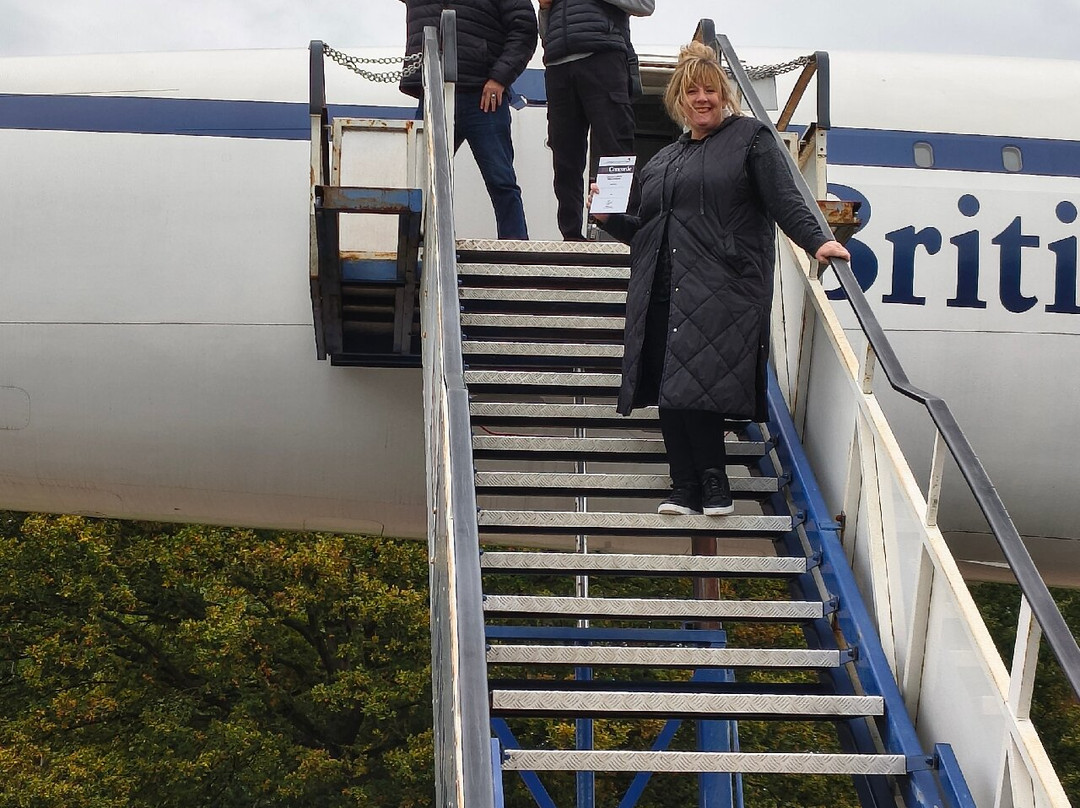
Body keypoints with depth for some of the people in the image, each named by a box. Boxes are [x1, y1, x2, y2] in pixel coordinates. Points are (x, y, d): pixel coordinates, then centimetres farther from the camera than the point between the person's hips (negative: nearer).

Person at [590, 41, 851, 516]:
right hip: (665, 294, 6)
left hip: (721, 289, -6)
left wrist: (816, 241, -16)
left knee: (693, 384, -17)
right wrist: (609, 218, 11)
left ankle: (713, 486, -7)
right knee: (668, 391, -1)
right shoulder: (664, 161, 25)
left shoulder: (749, 138, 8)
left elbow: (785, 201, -1)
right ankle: (686, 488, 4)